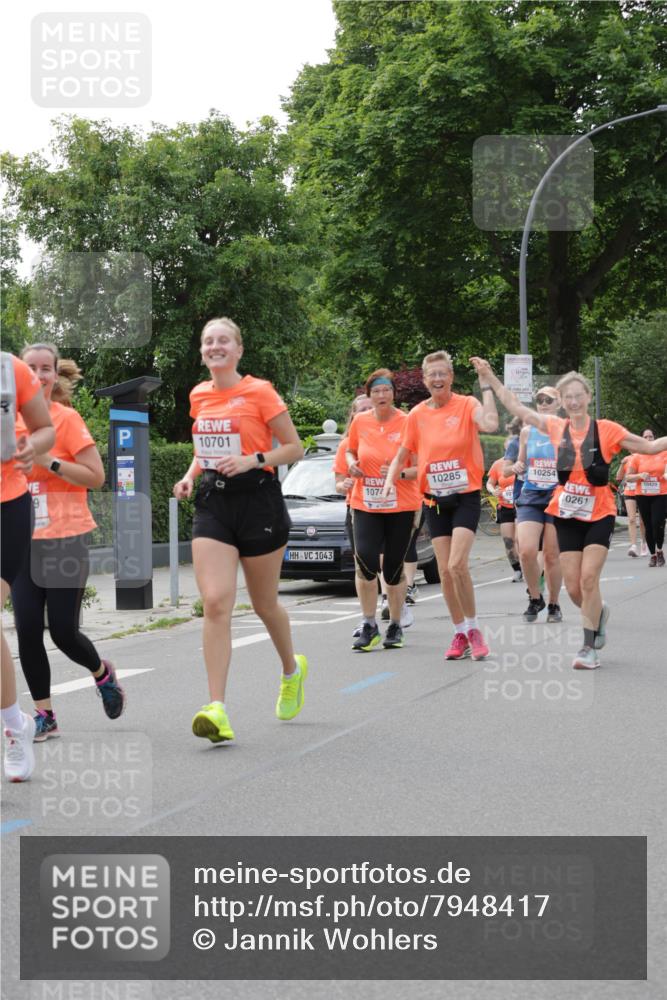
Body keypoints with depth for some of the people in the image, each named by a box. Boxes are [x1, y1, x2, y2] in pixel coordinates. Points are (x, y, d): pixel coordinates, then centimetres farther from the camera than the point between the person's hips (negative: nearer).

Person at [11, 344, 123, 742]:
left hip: (65, 539, -5)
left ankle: (103, 673, 29)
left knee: (63, 631, -3)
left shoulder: (67, 418, -7)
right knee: (27, 630, -3)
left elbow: (96, 477, -12)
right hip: (23, 541, 5)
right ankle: (45, 716, 8)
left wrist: (49, 461, -20)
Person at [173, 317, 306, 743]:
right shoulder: (199, 396, 10)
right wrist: (190, 475, 7)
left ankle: (292, 669, 42)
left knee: (265, 604, 11)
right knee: (215, 603, -13)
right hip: (212, 503, 4)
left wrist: (252, 460, -18)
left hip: (258, 501, -4)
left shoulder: (259, 392, -6)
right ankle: (217, 710, -17)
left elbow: (294, 448, -3)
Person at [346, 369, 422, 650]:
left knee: (393, 569, 6)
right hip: (365, 505, 2)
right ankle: (369, 626, -3)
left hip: (401, 506, -2)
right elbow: (350, 450, 21)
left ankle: (395, 626, 24)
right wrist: (351, 463, -1)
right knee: (365, 560, -16)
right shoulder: (360, 421, 2)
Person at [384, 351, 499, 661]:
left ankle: (473, 629, 0)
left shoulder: (466, 405, -6)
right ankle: (460, 634, 16)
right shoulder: (417, 414, 4)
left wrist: (486, 385, -23)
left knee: (457, 564, -18)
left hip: (466, 496, -4)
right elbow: (401, 455, 14)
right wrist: (390, 479, -4)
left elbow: (490, 424, -28)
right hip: (435, 500, 4)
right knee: (445, 570, 3)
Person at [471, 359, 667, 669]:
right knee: (573, 588, 1)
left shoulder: (606, 430, -7)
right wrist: (489, 378, 7)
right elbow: (516, 407, 7)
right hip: (567, 516, 3)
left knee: (588, 578, -14)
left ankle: (589, 648, -4)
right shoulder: (556, 428, 0)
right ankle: (599, 612, 35)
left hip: (599, 515, -3)